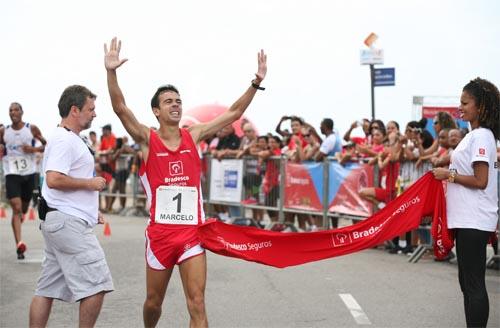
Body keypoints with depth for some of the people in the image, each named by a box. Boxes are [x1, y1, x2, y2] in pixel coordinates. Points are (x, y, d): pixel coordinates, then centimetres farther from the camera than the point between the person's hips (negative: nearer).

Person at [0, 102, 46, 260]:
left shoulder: (32, 129, -1)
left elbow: (46, 145, 5)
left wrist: (34, 149, -13)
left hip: (29, 173, 1)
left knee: (24, 209, 15)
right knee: (16, 208, -16)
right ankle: (19, 244, -23)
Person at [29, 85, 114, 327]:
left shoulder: (72, 140, 20)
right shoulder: (64, 140, -13)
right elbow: (54, 179, -25)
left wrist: (90, 209, 22)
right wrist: (90, 183, -15)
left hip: (59, 223, 11)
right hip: (68, 223, -11)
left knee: (47, 289, 10)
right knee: (96, 285, -8)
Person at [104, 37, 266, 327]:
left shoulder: (193, 136, 6)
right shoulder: (147, 139, -2)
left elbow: (234, 113, 5)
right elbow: (121, 108, -17)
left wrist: (256, 82, -5)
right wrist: (111, 72, -31)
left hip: (192, 232, 1)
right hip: (160, 232, -1)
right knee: (154, 301, 15)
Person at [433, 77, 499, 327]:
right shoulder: (475, 135, 16)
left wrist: (449, 175, -11)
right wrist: (448, 173, 9)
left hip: (474, 220, -10)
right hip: (466, 218, 10)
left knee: (473, 284, -9)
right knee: (467, 281, 14)